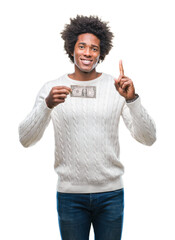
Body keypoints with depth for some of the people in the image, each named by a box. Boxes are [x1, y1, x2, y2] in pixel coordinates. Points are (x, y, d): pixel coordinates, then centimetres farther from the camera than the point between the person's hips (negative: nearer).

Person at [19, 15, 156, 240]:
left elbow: (148, 139, -7)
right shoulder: (52, 88, 0)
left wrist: (132, 99, -21)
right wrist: (47, 104, -24)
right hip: (70, 194, 0)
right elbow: (25, 139, -8)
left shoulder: (117, 87, 0)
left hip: (111, 193, 1)